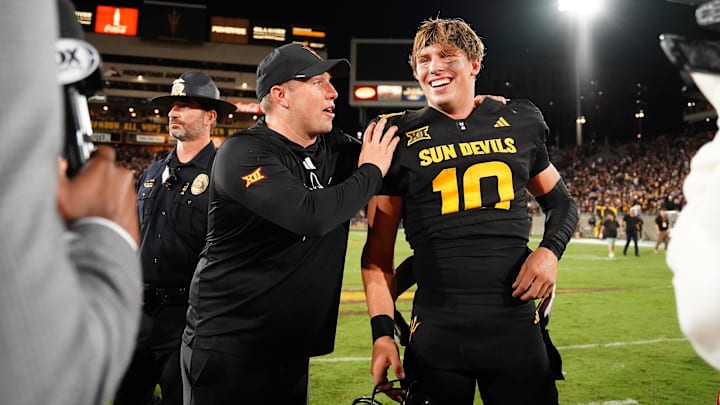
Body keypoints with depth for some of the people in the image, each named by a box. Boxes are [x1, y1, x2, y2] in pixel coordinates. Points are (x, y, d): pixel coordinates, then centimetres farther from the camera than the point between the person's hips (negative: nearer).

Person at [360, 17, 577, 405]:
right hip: (436, 333, -2)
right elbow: (379, 249, 2)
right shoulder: (399, 137, 1)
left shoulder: (520, 123, 7)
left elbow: (560, 201, 20)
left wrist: (550, 250, -1)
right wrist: (382, 332, -6)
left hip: (517, 325, 2)